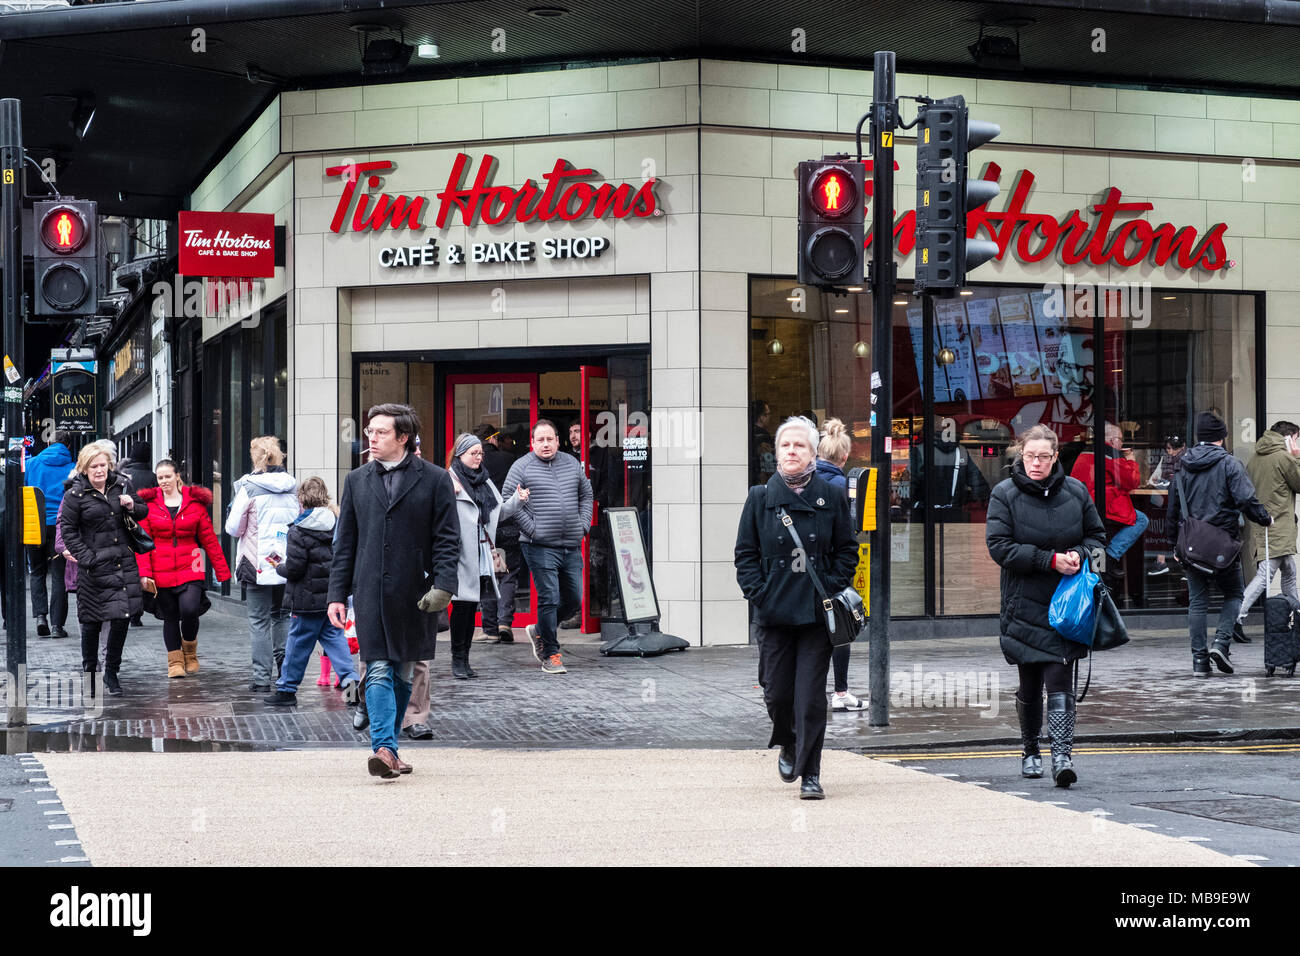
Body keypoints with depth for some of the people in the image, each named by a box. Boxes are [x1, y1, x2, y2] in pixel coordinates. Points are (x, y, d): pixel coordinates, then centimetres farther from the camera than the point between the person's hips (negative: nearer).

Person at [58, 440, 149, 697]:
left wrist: (132, 507, -5)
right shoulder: (76, 495, -4)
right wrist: (87, 558, -11)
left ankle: (111, 672, 14)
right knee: (92, 622, 3)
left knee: (123, 617, -1)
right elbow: (67, 530, -3)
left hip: (124, 563, 3)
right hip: (94, 568, -3)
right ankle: (89, 673, 19)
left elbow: (143, 513, 19)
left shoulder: (121, 485, 7)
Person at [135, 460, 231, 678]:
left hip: (190, 569, -1)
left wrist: (222, 571, 6)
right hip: (161, 572, 1)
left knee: (189, 610, -18)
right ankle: (175, 661, 19)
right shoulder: (149, 504, 4)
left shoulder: (195, 503, 5)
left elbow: (209, 539, 8)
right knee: (170, 616, 5)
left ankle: (190, 653, 7)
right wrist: (144, 573, -8)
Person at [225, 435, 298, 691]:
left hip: (259, 564, -4)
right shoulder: (291, 487, 4)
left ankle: (262, 677, 1)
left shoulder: (249, 487, -8)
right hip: (288, 564, 4)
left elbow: (233, 528, -4)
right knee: (282, 614, 17)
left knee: (259, 620, 2)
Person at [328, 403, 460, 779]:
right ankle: (384, 749, -15)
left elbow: (447, 539, -1)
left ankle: (388, 747, 22)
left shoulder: (434, 480, 2)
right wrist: (337, 594, 6)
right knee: (379, 671, -9)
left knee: (403, 674, 9)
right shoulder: (357, 481, 11)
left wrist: (443, 585, -13)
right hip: (370, 593, 1)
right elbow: (344, 543, 12)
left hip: (413, 593, -1)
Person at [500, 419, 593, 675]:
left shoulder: (572, 464, 13)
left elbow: (586, 495, 22)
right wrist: (531, 528, -10)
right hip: (541, 547, -5)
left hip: (572, 547, 5)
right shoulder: (522, 467, -2)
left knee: (574, 599, 9)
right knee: (548, 599, -7)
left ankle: (539, 631, 30)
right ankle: (550, 655, 2)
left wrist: (584, 526, 10)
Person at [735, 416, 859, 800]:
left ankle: (810, 774, 4)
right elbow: (745, 553, 8)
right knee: (776, 692, 3)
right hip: (774, 611, 1)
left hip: (817, 611, -1)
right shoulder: (760, 498, 5)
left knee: (811, 696, -4)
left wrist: (830, 589, -5)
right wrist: (758, 593, -5)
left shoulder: (832, 497, 3)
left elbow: (847, 552, 8)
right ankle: (788, 745, 34)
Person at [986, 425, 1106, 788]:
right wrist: (1050, 560, -18)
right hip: (1024, 604, 0)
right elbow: (999, 547, -11)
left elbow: (1097, 536, 13)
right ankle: (1030, 751, 27)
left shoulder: (1075, 491, 4)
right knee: (1029, 684, 9)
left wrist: (1078, 554, -9)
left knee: (1058, 679, -10)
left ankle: (1062, 757, -15)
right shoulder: (1004, 494, -3)